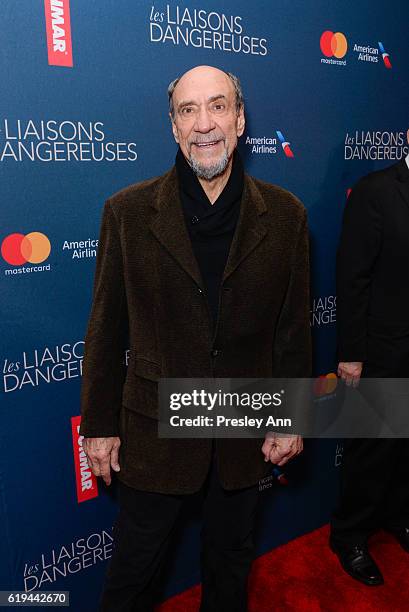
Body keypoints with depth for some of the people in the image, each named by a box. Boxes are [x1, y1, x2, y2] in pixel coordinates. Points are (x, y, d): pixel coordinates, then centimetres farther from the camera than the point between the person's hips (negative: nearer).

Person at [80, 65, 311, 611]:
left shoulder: (285, 216, -5)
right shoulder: (128, 212, -8)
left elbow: (294, 327, 0)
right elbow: (107, 329, -4)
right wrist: (99, 424, -2)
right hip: (155, 427, -1)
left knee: (231, 560, 25)